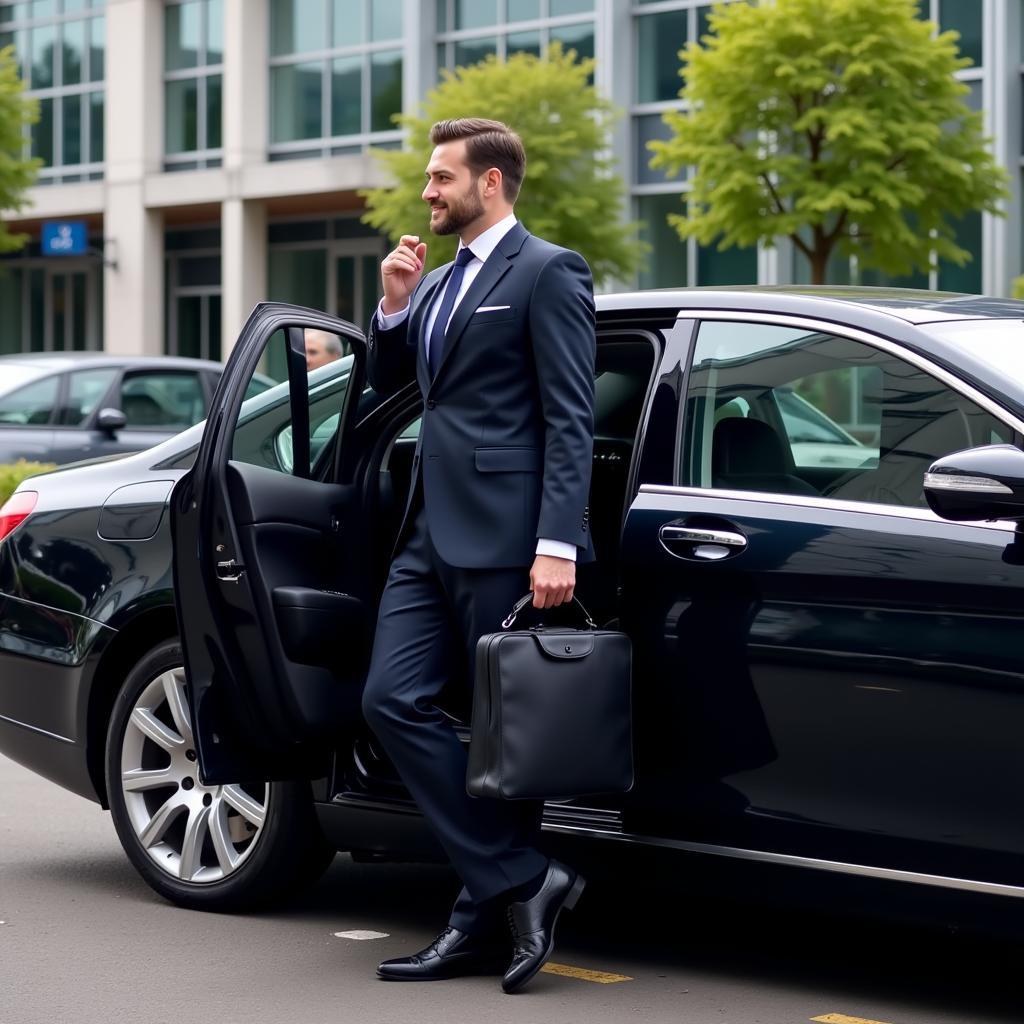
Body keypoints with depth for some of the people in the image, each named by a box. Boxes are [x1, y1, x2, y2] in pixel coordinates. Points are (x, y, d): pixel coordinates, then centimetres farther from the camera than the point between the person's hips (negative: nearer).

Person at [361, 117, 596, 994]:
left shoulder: (547, 273, -5)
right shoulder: (441, 281, 20)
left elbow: (570, 420, -11)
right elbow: (385, 380, 28)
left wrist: (557, 546, -19)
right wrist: (394, 305, 9)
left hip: (502, 534, -8)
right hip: (432, 528, 9)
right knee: (393, 700, -2)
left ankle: (487, 920, 7)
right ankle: (523, 885, 1)